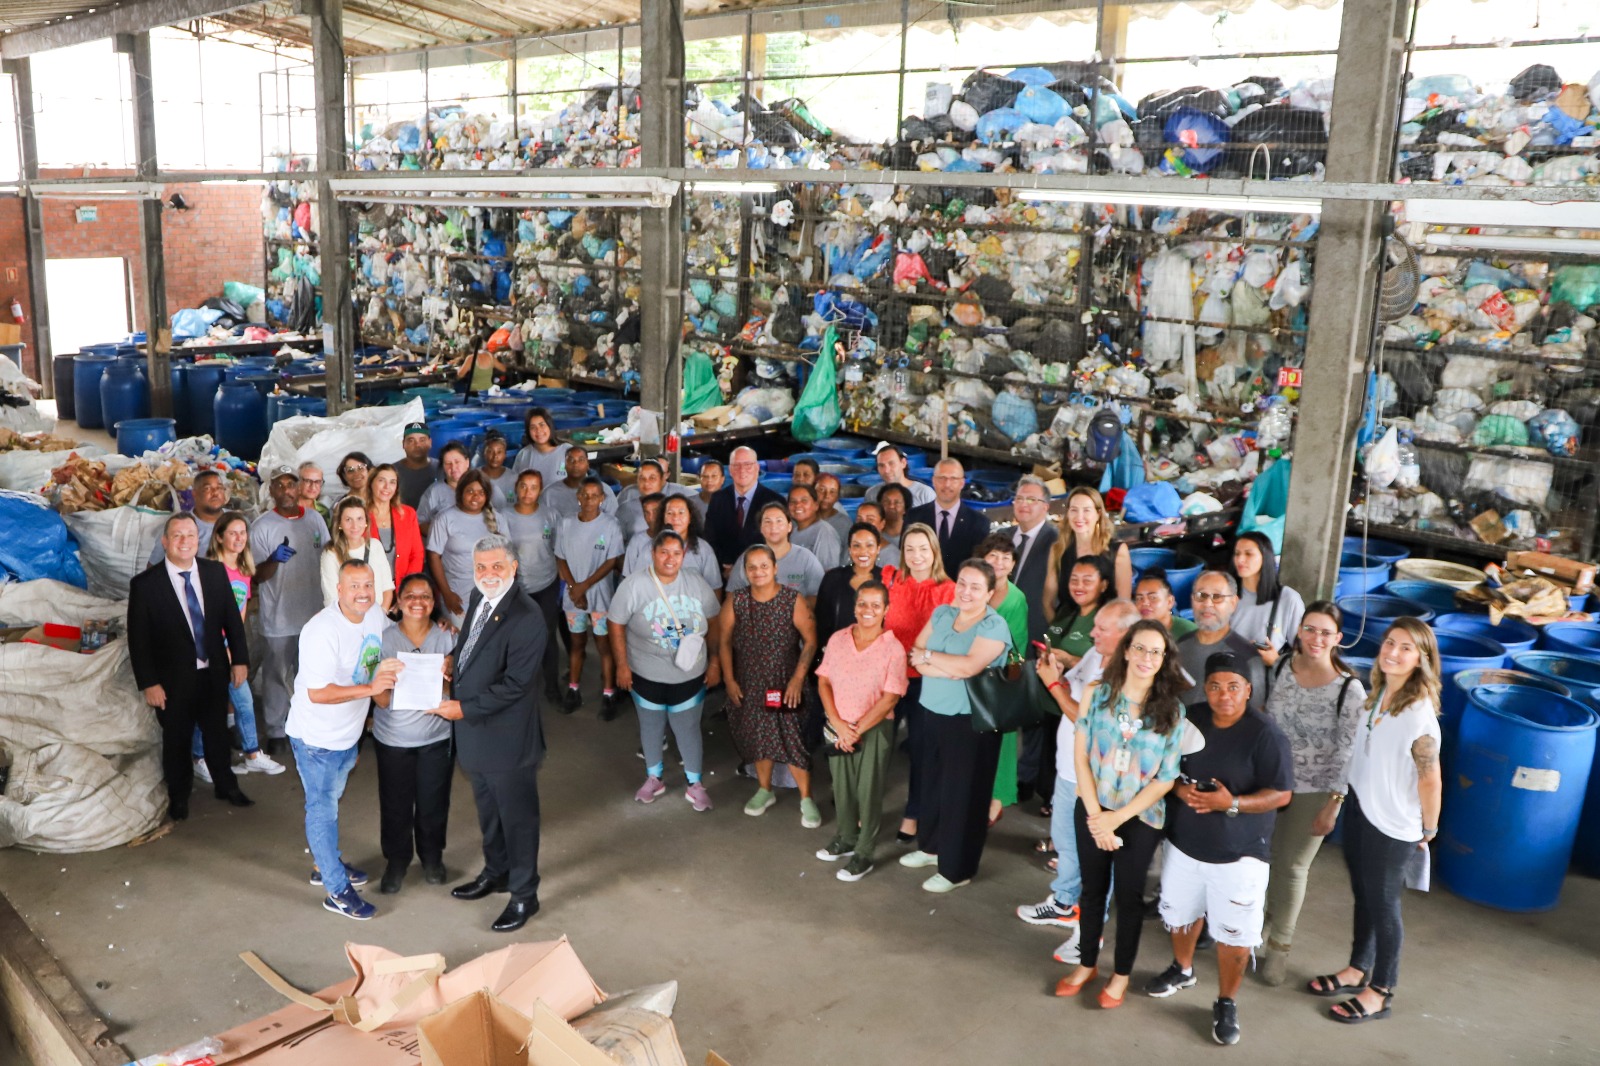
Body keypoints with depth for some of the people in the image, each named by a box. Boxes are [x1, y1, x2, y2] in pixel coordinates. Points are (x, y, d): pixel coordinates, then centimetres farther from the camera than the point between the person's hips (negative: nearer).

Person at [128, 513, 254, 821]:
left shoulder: (215, 572, -4)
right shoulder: (145, 584, -13)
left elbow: (232, 618, 4)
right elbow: (138, 639, -11)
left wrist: (239, 658, 1)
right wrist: (148, 683, -13)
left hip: (214, 672, 3)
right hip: (173, 679, -3)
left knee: (217, 733, 19)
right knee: (176, 739, 14)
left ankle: (226, 786, 39)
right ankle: (178, 796, 35)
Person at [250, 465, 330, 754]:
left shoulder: (315, 519, 3)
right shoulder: (262, 526, -8)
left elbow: (327, 560, 12)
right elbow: (256, 576, -9)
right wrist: (274, 560, -29)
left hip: (314, 614, 3)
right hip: (278, 619, -3)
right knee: (276, 676, 6)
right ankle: (276, 731, 19)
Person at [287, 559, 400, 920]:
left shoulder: (376, 615, -5)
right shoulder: (322, 631, -29)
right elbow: (317, 693, -31)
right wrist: (370, 688, -38)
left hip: (348, 733, 8)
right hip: (316, 738, -8)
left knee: (329, 802, 25)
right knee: (323, 809, 6)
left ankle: (326, 865, 44)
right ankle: (338, 891, 15)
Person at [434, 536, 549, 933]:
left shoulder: (526, 618, -25)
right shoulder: (479, 597, 1)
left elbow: (514, 684, -25)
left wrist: (463, 709, -19)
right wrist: (453, 659, -2)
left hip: (507, 736, -8)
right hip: (474, 731, 8)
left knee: (517, 815, 8)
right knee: (487, 808, 25)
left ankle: (524, 895, 25)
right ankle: (496, 872, 45)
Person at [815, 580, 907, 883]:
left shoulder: (893, 648, -13)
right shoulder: (837, 639, -2)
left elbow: (890, 698, -14)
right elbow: (823, 682, -1)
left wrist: (858, 730, -15)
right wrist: (838, 724, -13)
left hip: (874, 729, -4)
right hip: (838, 727, 4)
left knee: (869, 791, 6)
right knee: (841, 786, 17)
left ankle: (864, 853, 21)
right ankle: (846, 839, 38)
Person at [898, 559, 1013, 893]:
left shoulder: (994, 626, -13)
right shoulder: (941, 613, 5)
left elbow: (968, 667, -26)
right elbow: (915, 654, -2)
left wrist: (929, 657, -12)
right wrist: (948, 668, -19)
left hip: (971, 721, -6)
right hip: (934, 712, 6)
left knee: (962, 791, 3)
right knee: (932, 781, 18)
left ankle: (957, 869, 15)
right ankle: (930, 845, 38)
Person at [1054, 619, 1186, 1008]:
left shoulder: (1172, 710, -9)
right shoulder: (1097, 694, -8)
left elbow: (1166, 779, -8)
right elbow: (1080, 758, -7)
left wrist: (1118, 817, -13)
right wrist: (1096, 815, -12)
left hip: (1140, 818, -1)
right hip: (1093, 811, 1)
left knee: (1129, 895, 13)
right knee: (1093, 889, 16)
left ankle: (1121, 974, 30)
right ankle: (1086, 963, 35)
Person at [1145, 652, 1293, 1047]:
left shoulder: (1265, 733, -18)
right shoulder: (1189, 719, -3)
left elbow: (1281, 794, -16)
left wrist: (1232, 803, -29)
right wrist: (1179, 788, -15)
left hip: (1238, 853, -5)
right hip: (1183, 841, 5)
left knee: (1234, 934, 3)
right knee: (1182, 912, 22)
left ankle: (1226, 1004, 23)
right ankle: (1182, 970, 48)